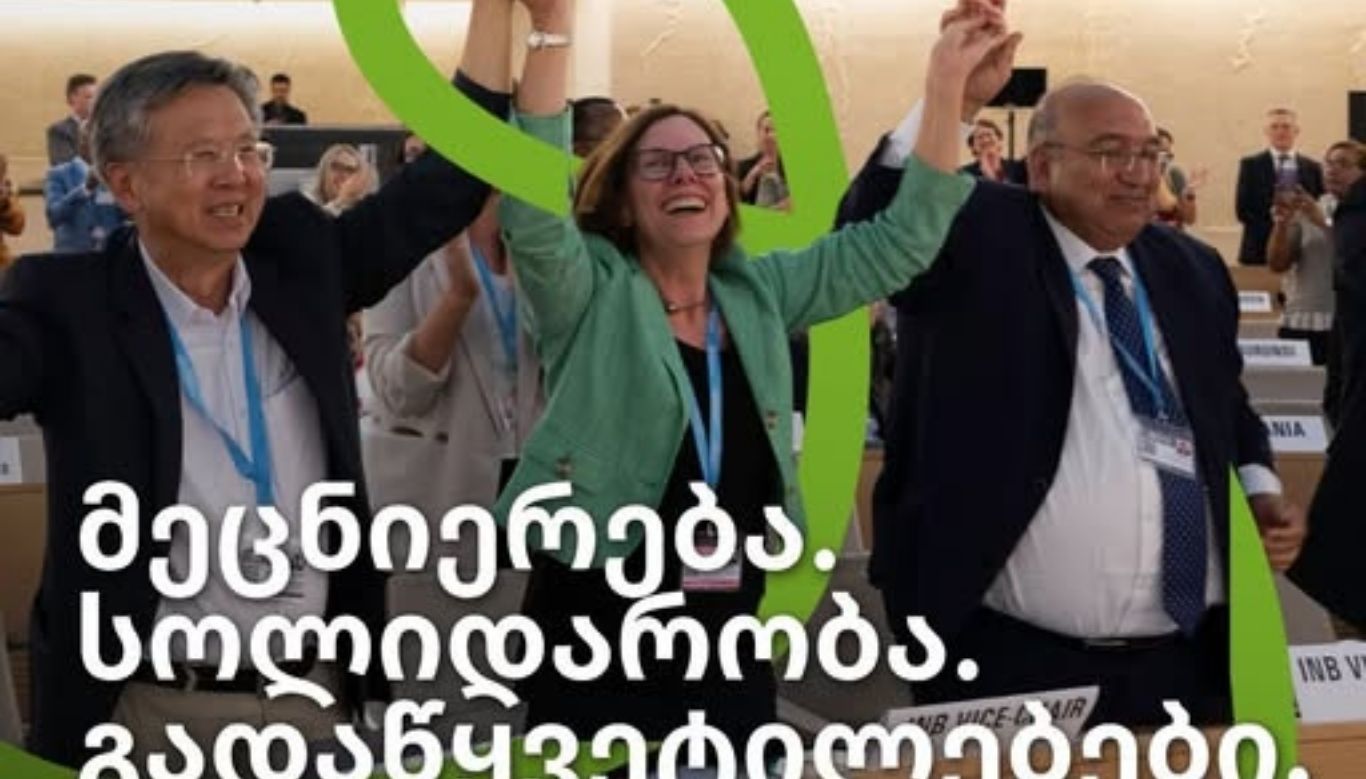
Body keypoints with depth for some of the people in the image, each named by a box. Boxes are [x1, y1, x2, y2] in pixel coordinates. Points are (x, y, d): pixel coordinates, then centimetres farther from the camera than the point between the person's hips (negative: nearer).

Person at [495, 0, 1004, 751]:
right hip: (597, 638, -4)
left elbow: (899, 239, 9)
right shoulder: (592, 294, -3)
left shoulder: (760, 292, 9)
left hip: (730, 640, 4)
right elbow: (531, 202, -21)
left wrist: (946, 79, 1)